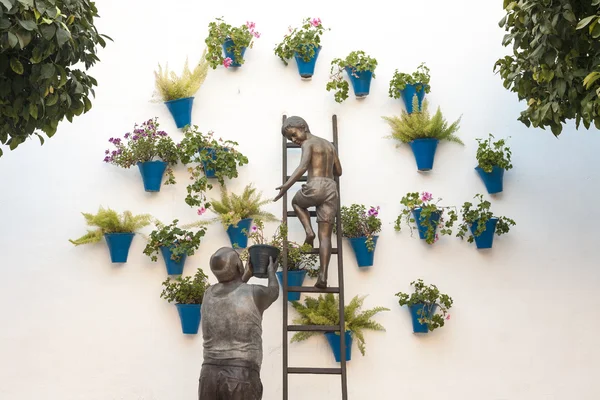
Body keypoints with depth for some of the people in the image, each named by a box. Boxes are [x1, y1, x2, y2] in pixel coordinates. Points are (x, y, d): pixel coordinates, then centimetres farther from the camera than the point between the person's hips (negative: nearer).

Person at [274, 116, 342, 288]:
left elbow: (303, 166, -17)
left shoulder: (307, 144, 3)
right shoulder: (329, 144, 25)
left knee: (297, 202, 31)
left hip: (315, 187, -5)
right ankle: (323, 276, -11)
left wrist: (286, 185, -26)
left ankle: (309, 231, 9)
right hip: (331, 190, 6)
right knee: (325, 236, 3)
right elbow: (338, 172, 32)